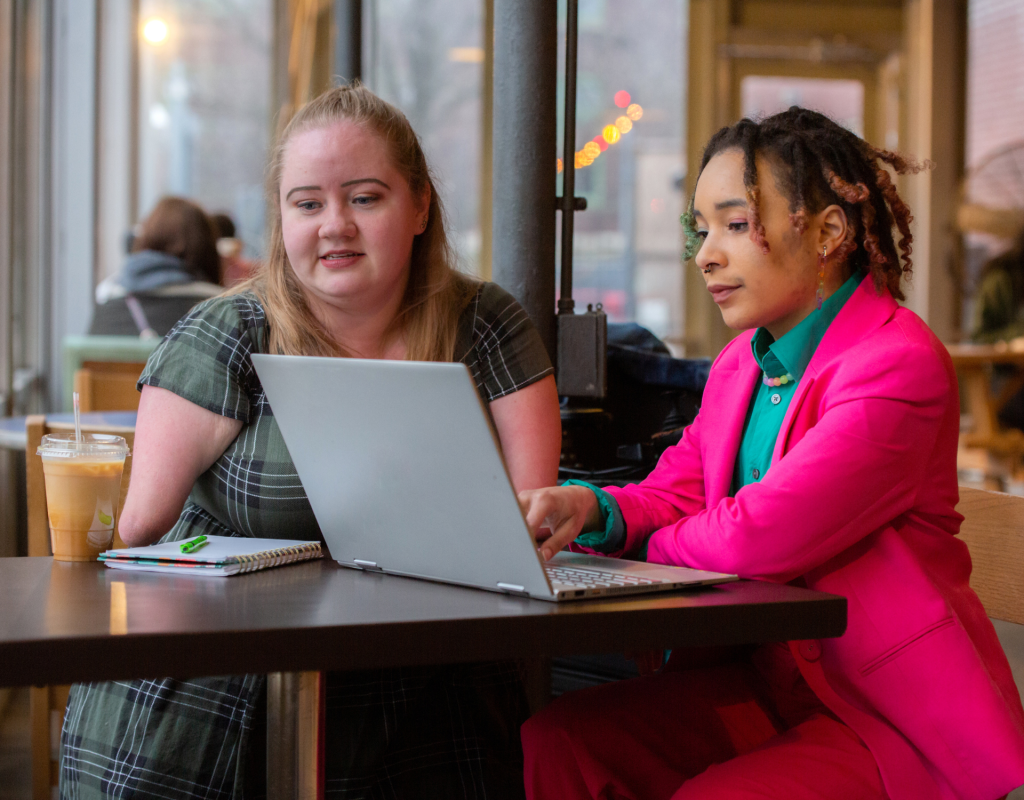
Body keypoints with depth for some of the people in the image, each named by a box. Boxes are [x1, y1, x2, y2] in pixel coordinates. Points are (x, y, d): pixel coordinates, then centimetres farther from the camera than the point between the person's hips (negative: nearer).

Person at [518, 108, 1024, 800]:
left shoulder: (900, 363, -17)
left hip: (887, 707, -7)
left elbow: (765, 534, -24)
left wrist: (651, 546, -5)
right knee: (558, 740, -13)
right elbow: (676, 495, 11)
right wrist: (596, 509, -12)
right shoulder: (741, 362, 14)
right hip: (762, 677, 8)